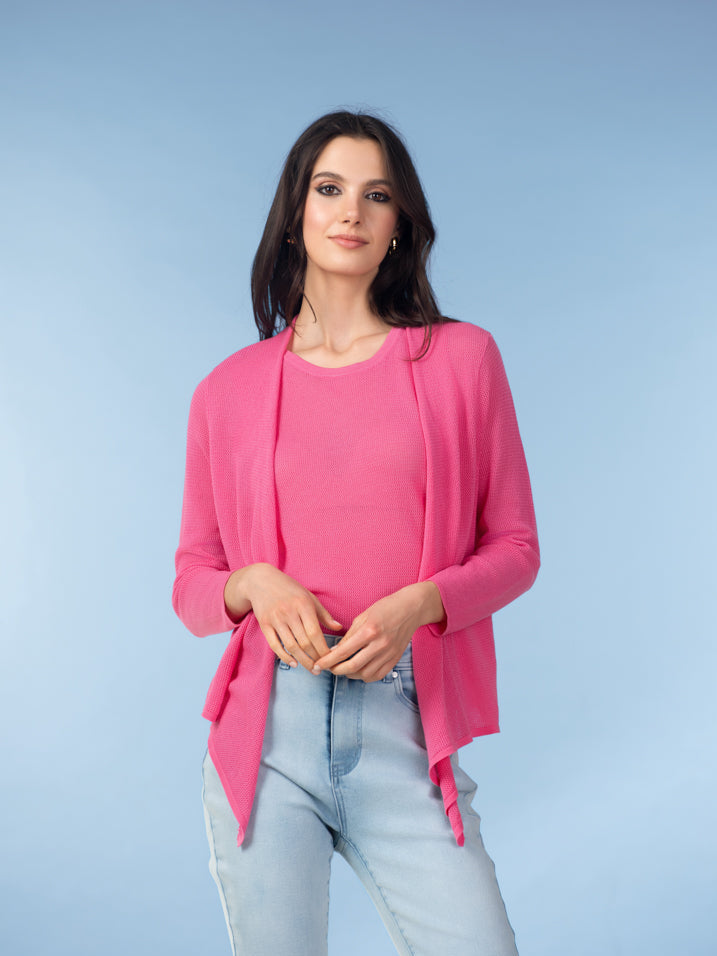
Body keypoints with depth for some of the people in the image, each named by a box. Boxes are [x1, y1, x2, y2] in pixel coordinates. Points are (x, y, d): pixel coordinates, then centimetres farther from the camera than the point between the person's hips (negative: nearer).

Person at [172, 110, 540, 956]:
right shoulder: (229, 390, 7)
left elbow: (515, 547, 7)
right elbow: (191, 583, 12)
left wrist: (418, 603, -11)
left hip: (406, 732, 0)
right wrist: (256, 584, -10)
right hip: (267, 726, 1)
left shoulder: (461, 358, 6)